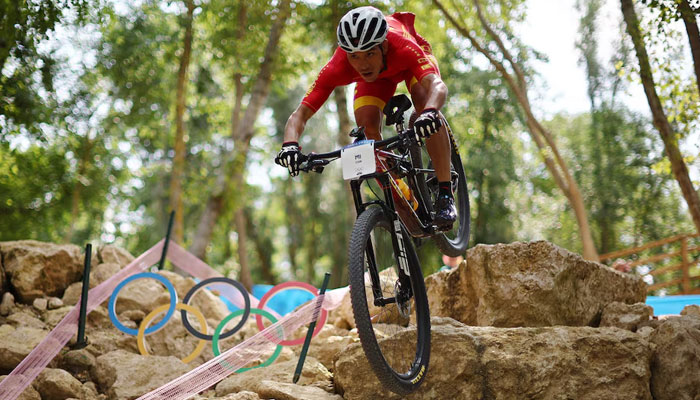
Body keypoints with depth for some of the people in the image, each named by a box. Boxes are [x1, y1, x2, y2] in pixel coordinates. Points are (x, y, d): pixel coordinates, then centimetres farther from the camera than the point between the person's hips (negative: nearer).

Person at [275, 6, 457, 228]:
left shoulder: (404, 48, -44)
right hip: (376, 75, 2)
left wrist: (430, 112, -81)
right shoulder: (338, 67, -38)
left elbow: (437, 85, -59)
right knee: (367, 126, -23)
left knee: (425, 104, -33)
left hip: (408, 63, -2)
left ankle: (446, 194, -24)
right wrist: (290, 145, -59)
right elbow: (300, 114, -39)